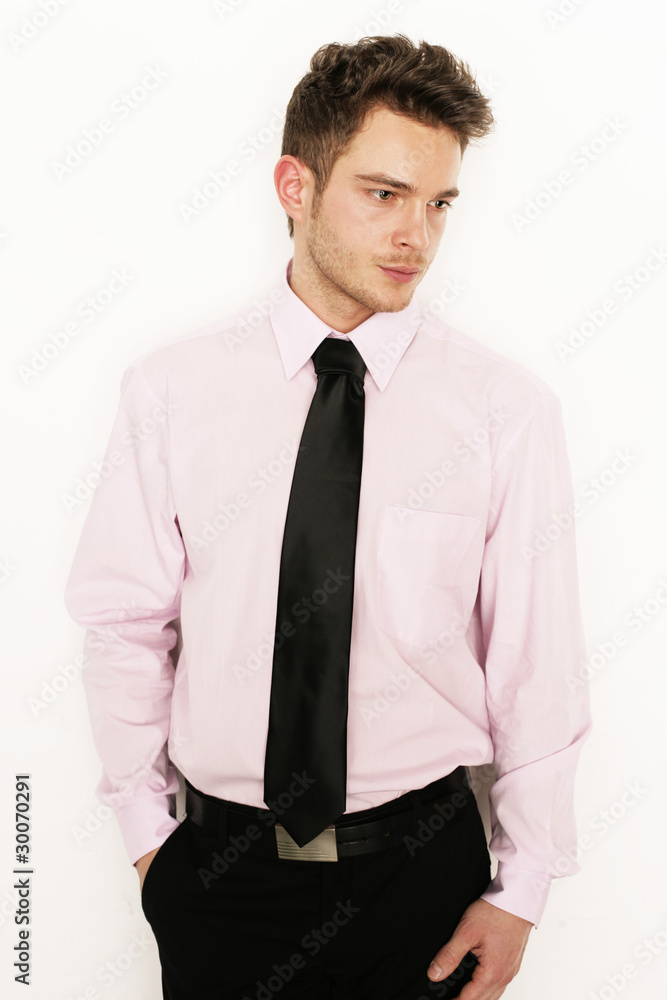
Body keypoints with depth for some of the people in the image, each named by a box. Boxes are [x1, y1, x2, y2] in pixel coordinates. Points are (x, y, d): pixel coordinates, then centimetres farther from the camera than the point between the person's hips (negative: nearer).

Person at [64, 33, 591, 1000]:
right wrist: (147, 828, 2)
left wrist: (521, 891, -2)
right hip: (218, 869, 1)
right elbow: (126, 625, -1)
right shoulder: (170, 391, -7)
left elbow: (537, 666, -6)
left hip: (421, 868, 0)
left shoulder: (509, 408, -9)